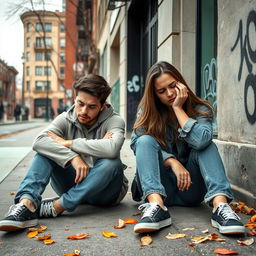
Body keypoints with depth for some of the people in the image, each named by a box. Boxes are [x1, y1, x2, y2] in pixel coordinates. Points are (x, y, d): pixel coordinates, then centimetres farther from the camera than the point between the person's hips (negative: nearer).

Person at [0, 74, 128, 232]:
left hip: (104, 191, -2)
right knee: (46, 150, -16)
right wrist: (72, 157, -37)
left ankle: (56, 207, -30)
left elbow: (112, 148, -36)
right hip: (73, 183, 3)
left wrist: (68, 143, -25)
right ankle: (26, 203, -37)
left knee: (112, 163, -34)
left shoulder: (115, 121, -11)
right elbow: (39, 141, -22)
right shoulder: (66, 119, -2)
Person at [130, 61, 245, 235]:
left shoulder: (201, 110, -1)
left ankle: (220, 204, -41)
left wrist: (178, 108, -14)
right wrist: (172, 162, -24)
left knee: (206, 145, -22)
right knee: (146, 140, -23)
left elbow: (200, 140, -23)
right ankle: (156, 205, -45)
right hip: (159, 188, 0)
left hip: (189, 189, 0)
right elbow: (137, 143, -14)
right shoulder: (147, 111, 3)